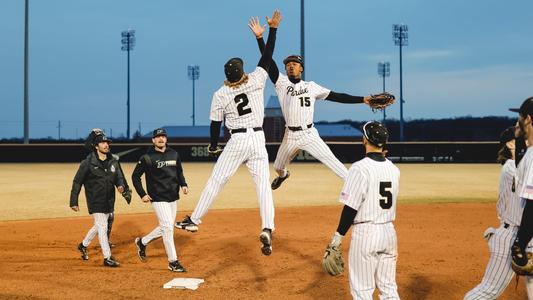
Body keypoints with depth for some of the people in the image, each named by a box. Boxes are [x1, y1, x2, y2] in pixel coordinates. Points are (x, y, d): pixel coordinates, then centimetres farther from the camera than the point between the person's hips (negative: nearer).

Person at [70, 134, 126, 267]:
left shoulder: (113, 162, 5)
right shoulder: (88, 163, -11)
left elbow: (119, 177, 10)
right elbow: (77, 182, -8)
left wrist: (120, 185, -15)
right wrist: (74, 202, -10)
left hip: (109, 201, 6)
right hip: (95, 201, -6)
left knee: (99, 225, 19)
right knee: (102, 227, -7)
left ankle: (83, 245, 43)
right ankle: (107, 258, -1)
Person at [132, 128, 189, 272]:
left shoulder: (174, 154, 6)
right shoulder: (147, 158, -9)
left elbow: (179, 172, 19)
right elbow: (135, 176, -2)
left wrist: (183, 184, 0)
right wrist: (142, 194, -9)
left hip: (173, 198, 6)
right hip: (158, 199, -6)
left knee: (166, 228, 15)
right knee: (167, 228, -10)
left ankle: (142, 242, 37)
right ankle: (173, 262, -1)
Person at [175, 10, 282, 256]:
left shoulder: (220, 95, -5)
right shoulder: (256, 81, -4)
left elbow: (215, 123, 3)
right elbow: (267, 57, 4)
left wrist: (213, 145, 19)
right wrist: (272, 28, 8)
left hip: (237, 141, -1)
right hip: (258, 139, 1)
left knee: (216, 181, 9)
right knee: (263, 183, -1)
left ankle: (194, 220, 16)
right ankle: (267, 229, -17)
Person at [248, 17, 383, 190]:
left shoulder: (312, 86, 5)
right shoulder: (281, 83, 2)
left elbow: (336, 96, 2)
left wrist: (362, 99, -7)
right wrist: (259, 37, -19)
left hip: (309, 135, -2)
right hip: (290, 136, 2)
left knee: (330, 160, -14)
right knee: (278, 167, 20)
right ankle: (283, 175, 56)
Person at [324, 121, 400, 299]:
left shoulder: (360, 168, -14)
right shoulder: (394, 169, 6)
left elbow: (351, 206, -15)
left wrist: (339, 235, -8)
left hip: (365, 233, -6)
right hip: (389, 232, 7)